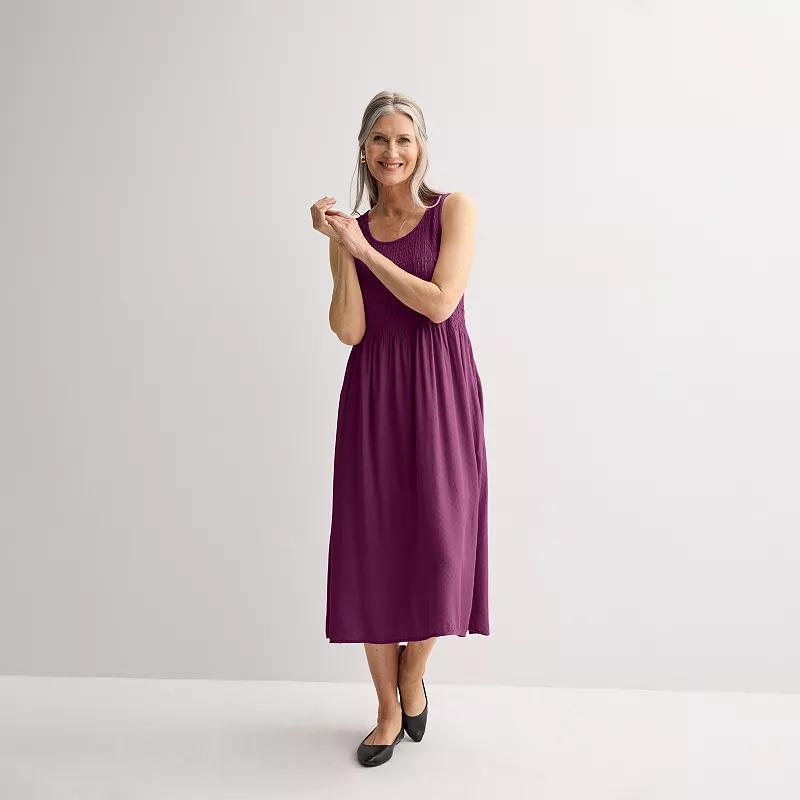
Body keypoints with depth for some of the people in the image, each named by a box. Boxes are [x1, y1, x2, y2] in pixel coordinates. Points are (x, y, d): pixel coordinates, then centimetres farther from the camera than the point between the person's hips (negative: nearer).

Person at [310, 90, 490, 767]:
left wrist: (365, 249, -7)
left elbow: (438, 302, -11)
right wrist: (340, 248, -9)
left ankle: (412, 676, 28)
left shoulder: (454, 210, 3)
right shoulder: (351, 230, 11)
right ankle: (388, 709, 22)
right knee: (371, 546, 2)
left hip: (441, 391, -2)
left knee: (439, 542, -3)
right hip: (373, 395, 3)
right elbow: (349, 330, -2)